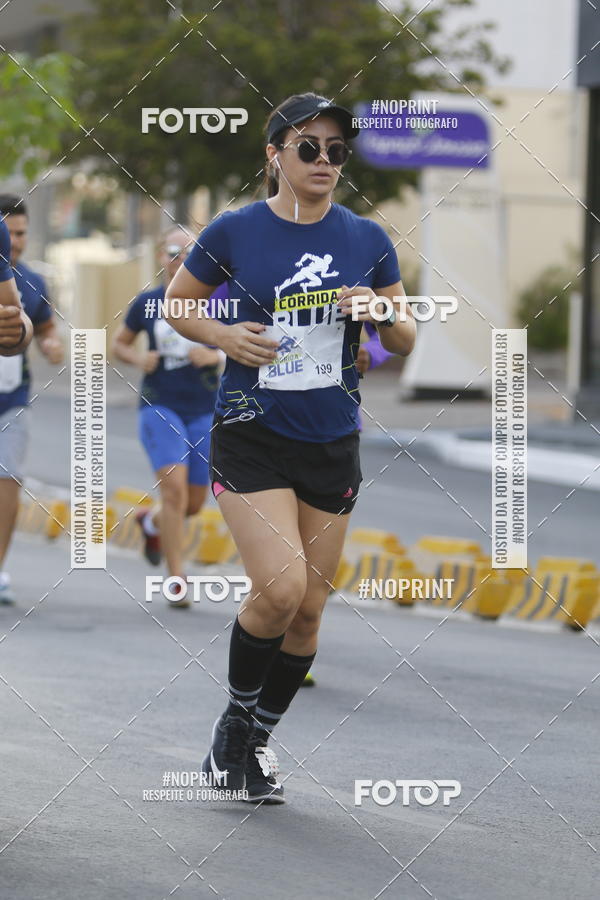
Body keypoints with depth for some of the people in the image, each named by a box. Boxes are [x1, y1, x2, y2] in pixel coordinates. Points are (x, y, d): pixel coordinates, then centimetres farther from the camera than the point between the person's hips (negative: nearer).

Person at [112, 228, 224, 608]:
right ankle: (177, 582, -13)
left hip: (204, 410, 2)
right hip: (160, 407, -2)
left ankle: (152, 521, 44)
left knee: (194, 503, 8)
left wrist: (216, 356, -17)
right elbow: (119, 343, 15)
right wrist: (138, 358, -6)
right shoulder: (146, 303, 2)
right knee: (175, 486, -20)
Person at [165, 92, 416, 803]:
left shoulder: (367, 240, 3)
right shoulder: (234, 232, -5)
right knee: (280, 588, -19)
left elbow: (405, 342, 10)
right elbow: (175, 304, 9)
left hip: (332, 444, 4)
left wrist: (380, 313, -12)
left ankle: (255, 743, 25)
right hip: (251, 437, -4)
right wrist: (223, 337, -10)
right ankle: (234, 722, 5)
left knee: (308, 609, 6)